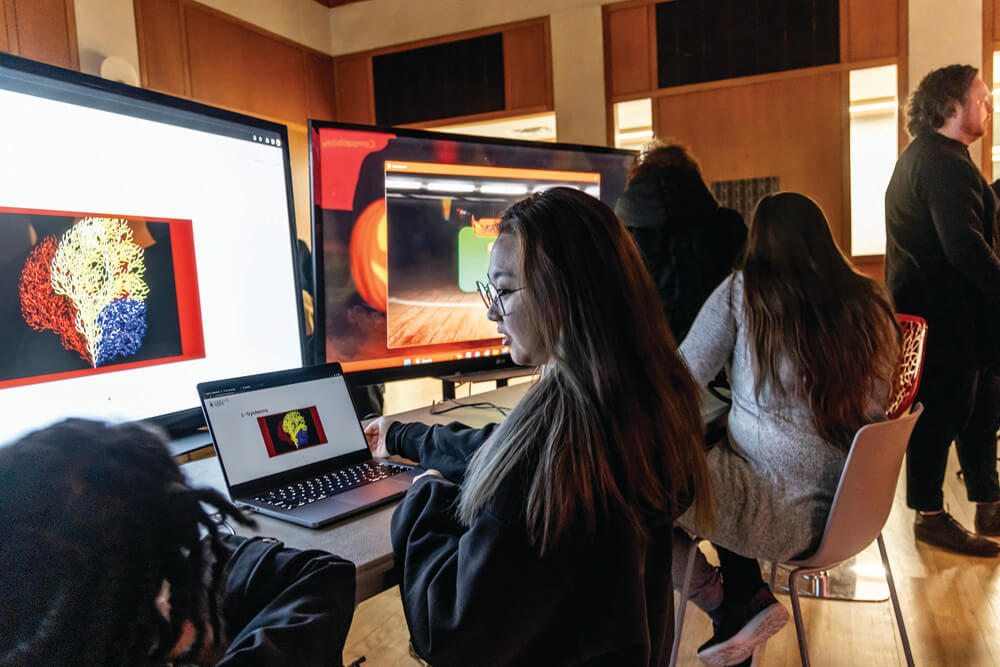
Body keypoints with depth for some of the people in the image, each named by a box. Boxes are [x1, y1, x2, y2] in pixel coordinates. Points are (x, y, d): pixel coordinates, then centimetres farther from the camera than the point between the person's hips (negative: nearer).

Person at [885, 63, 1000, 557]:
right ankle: (930, 516, 12)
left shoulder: (922, 156, 18)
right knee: (944, 411, -1)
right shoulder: (945, 164, -16)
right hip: (946, 310, -11)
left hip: (933, 305, 11)